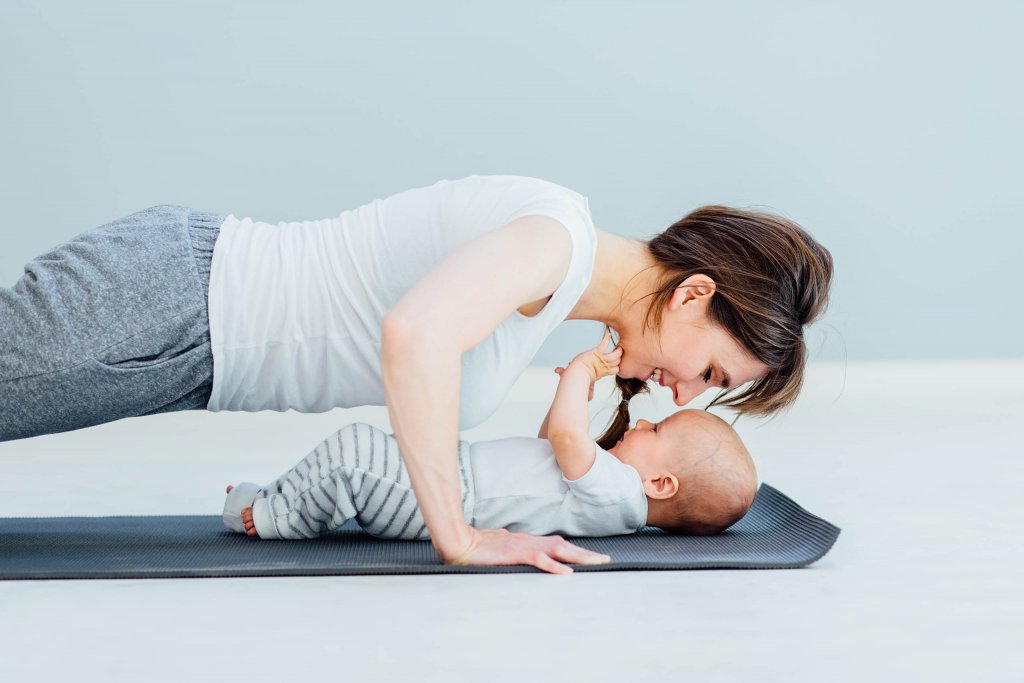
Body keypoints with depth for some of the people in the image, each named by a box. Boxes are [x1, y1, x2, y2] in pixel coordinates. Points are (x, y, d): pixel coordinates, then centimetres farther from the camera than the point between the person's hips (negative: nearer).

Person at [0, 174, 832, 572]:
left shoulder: (556, 253, 10)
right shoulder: (560, 234, -19)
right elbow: (415, 332, -35)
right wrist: (459, 537, -27)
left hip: (188, 276, 8)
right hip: (165, 308, -8)